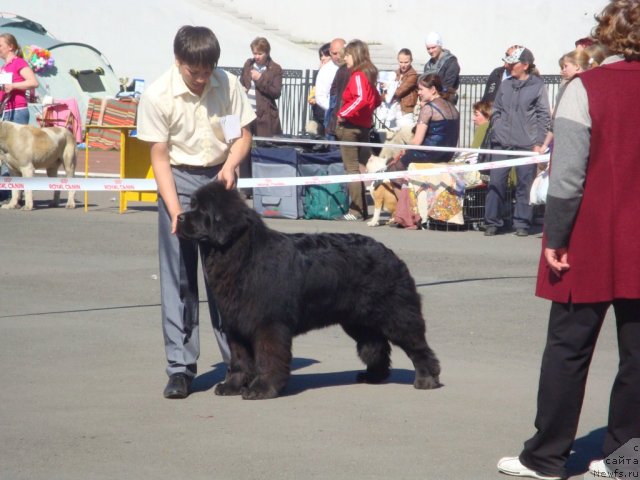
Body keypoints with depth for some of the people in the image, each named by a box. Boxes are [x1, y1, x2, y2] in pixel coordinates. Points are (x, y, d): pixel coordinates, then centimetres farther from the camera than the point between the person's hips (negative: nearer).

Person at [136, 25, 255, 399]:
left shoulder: (228, 85, -8)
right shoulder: (158, 96, -15)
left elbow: (244, 134, 5)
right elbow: (160, 157, -11)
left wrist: (231, 164, -16)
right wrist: (175, 210, -19)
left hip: (220, 178, 2)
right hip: (180, 180, -2)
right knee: (179, 277, -3)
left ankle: (238, 358, 13)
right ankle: (180, 368, 0)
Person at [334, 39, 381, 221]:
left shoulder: (358, 76, -15)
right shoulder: (369, 74, 13)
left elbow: (361, 98, -29)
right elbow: (376, 100, 23)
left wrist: (344, 113, -21)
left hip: (350, 127, -9)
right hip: (364, 126, 9)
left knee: (352, 168, -5)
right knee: (361, 168, 13)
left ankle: (356, 211, -6)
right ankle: (362, 209, 17)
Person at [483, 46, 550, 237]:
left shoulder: (537, 86, -1)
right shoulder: (505, 85, 12)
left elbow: (544, 116, -2)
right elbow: (496, 110, 19)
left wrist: (538, 143, -7)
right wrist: (496, 131, 7)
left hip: (526, 144, -4)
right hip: (501, 143, 4)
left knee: (525, 185, 1)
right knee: (496, 182, 1)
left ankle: (522, 223, 8)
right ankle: (492, 222, 7)